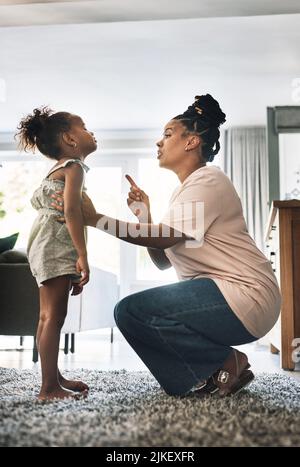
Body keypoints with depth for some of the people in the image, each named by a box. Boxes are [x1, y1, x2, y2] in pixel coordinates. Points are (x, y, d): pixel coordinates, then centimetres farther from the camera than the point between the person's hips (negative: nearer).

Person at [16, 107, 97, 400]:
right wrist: (82, 256, -26)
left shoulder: (57, 170, 24)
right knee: (54, 315, -11)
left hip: (48, 248, 10)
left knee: (49, 316, 13)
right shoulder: (74, 167, -7)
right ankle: (49, 387, -9)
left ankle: (54, 377, 23)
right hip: (56, 247, -10)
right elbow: (71, 210, -21)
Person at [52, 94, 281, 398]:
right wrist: (144, 216, -1)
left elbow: (166, 237, -22)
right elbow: (163, 261, 13)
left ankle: (228, 362, -5)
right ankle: (209, 374, 8)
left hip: (245, 295, -10)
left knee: (131, 311, -17)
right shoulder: (183, 191, 18)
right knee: (132, 310, 12)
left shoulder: (208, 180, -10)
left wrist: (95, 219, -19)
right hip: (220, 293, 10)